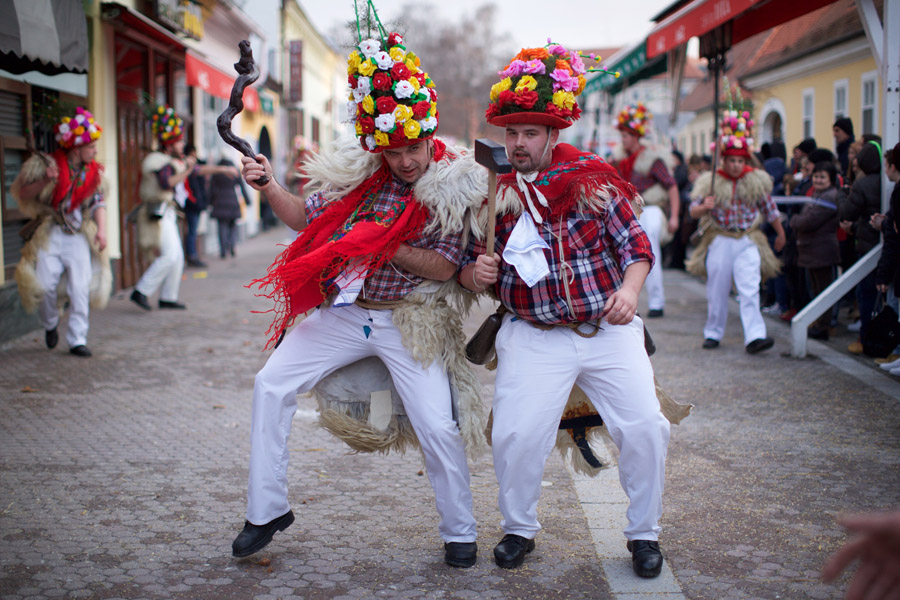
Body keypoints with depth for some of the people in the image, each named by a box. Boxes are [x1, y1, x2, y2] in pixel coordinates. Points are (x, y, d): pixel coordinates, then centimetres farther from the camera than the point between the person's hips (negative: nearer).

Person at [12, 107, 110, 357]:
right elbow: (23, 193, -3)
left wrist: (101, 230, -3)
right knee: (45, 285, -6)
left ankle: (77, 339, -2)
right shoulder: (49, 165, -5)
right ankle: (50, 325, 25)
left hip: (79, 235, 2)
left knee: (80, 288, -8)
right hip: (50, 234, -2)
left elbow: (99, 203, 10)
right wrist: (44, 182, -21)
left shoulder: (94, 172, 6)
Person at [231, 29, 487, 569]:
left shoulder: (453, 185, -9)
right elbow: (308, 220, 12)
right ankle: (268, 511, 11)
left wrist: (384, 244, -21)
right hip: (344, 312, 4)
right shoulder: (357, 172, 2)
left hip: (409, 319, -4)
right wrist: (269, 187, -3)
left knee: (438, 426, -10)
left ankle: (460, 533, 14)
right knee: (272, 384, -2)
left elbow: (445, 268, -15)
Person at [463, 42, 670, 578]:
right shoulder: (492, 193, 3)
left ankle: (645, 533, 15)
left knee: (646, 428, -8)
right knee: (515, 435, -13)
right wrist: (475, 275, -13)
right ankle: (519, 529, 15)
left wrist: (629, 291, -16)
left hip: (609, 331, 0)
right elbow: (468, 264, 11)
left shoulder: (591, 178, 0)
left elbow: (635, 243, 3)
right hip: (533, 337, 0)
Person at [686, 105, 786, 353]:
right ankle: (713, 333, 21)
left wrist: (780, 234, 24)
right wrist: (704, 207, -23)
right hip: (719, 241, 0)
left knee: (750, 290, -12)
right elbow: (694, 211, 0)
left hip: (748, 242, 0)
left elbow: (770, 210, 16)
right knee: (717, 291, 6)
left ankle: (755, 336, -18)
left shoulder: (756, 181, 4)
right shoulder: (711, 182, 0)